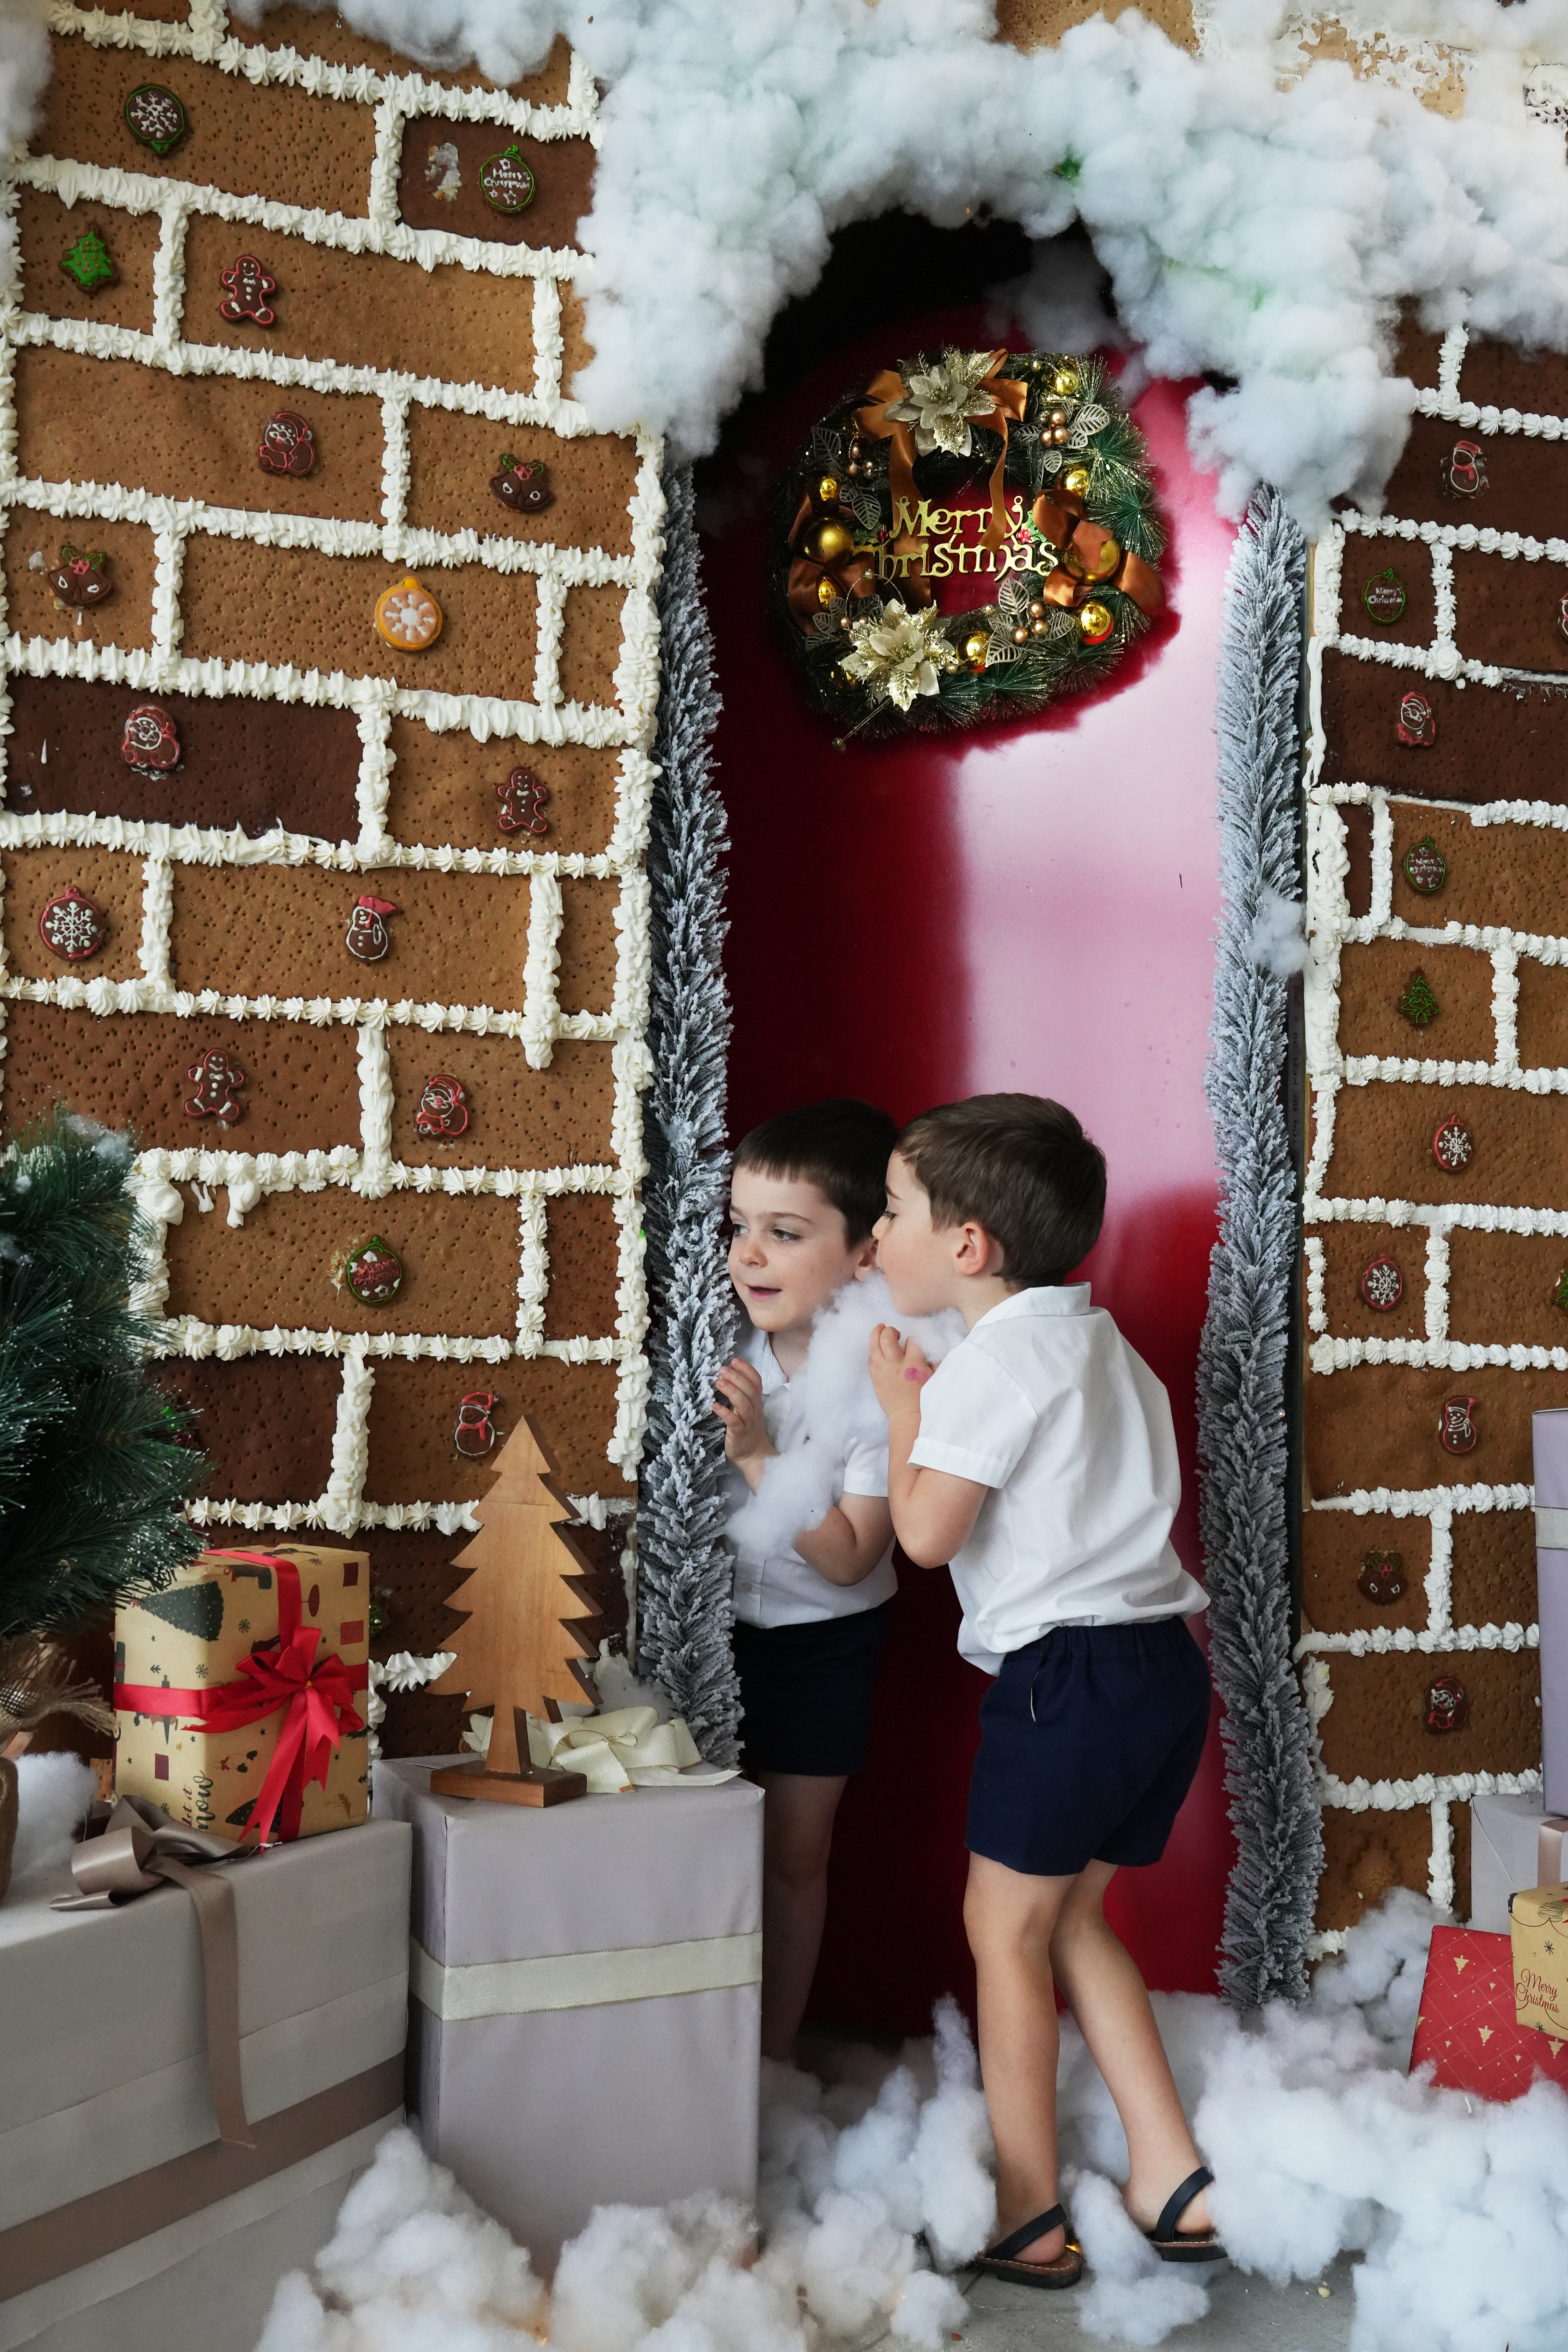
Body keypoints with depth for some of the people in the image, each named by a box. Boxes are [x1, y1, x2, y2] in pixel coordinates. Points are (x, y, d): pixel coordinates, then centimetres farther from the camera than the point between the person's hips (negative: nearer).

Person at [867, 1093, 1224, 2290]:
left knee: (1005, 1928, 6)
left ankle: (1029, 2216, 14)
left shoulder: (994, 1364, -13)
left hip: (1069, 1674, -9)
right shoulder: (1104, 1343, 15)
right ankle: (1174, 2185, 20)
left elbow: (925, 1530, -17)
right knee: (1071, 1918, 19)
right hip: (1167, 1662, 9)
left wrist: (904, 1405, 0)